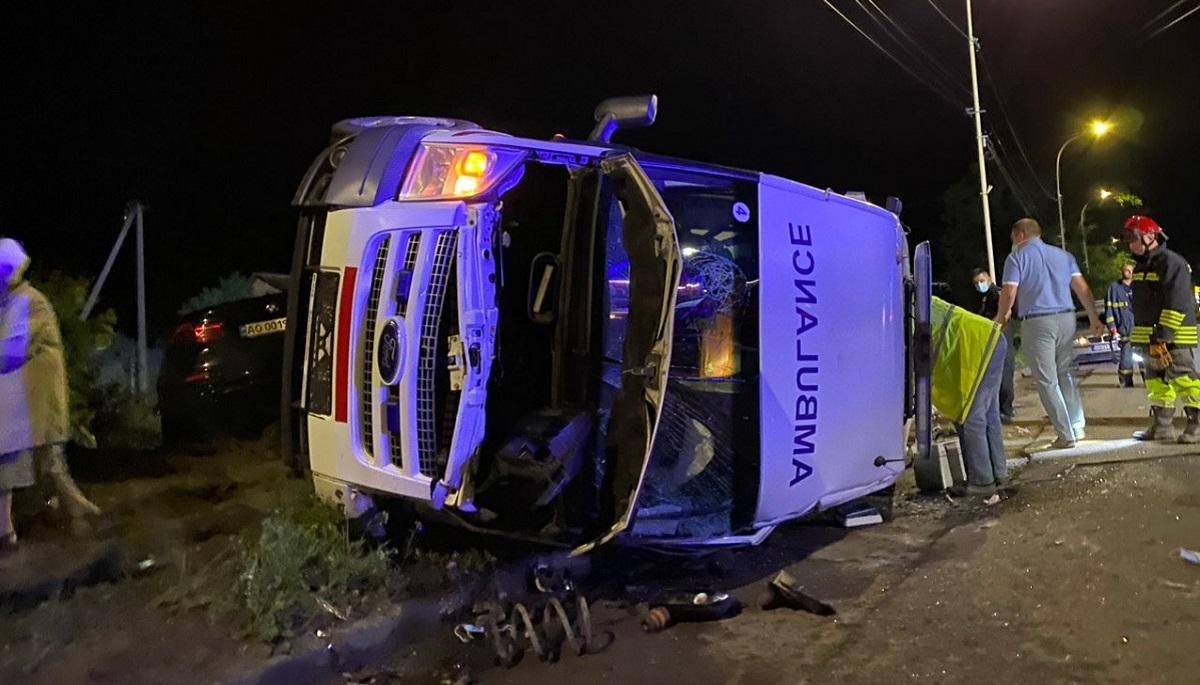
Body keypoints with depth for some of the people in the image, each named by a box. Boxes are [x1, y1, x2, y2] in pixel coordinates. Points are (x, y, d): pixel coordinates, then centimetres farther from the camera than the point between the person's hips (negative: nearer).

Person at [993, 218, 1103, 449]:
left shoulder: (1017, 257, 0)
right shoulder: (1063, 254, 15)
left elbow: (1009, 293, -9)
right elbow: (1082, 287, 7)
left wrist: (1001, 317, 6)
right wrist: (1094, 317, 8)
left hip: (1036, 322, -5)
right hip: (1066, 318, 6)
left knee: (1047, 380, 0)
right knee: (1066, 374, 18)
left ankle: (1066, 435, 0)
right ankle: (1077, 427, 18)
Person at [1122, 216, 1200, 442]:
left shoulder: (1171, 262, -12)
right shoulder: (1141, 266, 16)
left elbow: (1177, 304, -19)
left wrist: (1163, 336, -23)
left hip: (1174, 337, -9)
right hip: (1149, 337, 9)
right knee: (1156, 382, 12)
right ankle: (1161, 427, 19)